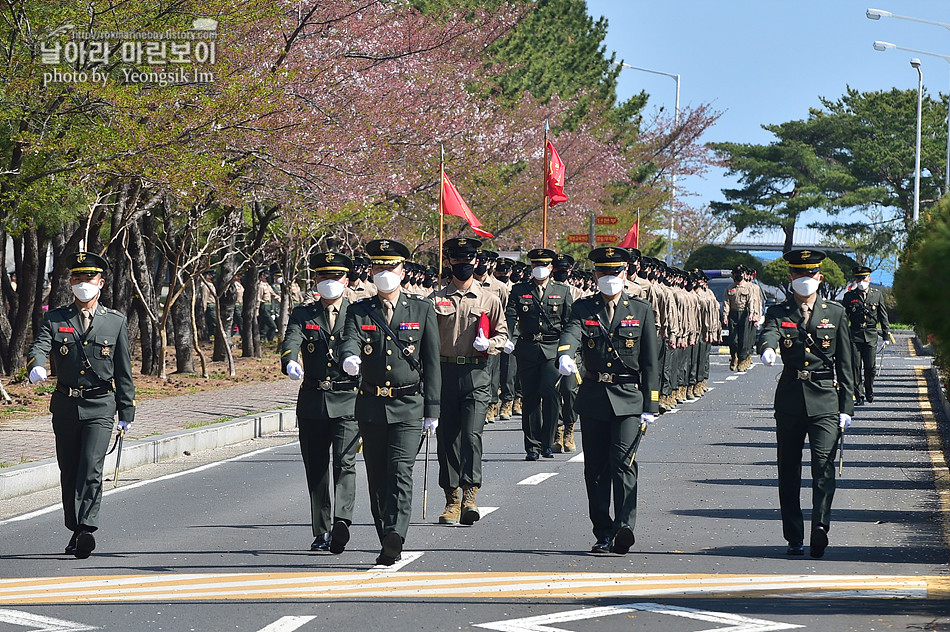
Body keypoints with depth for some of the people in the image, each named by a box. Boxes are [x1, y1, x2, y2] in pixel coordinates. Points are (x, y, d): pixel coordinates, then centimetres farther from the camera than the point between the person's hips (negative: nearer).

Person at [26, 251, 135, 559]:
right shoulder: (55, 319, 6)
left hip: (100, 406, -2)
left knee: (91, 467, -18)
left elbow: (123, 370, 8)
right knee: (69, 471, 8)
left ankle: (88, 528, -24)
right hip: (65, 406, 2)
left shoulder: (116, 321, 6)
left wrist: (126, 412, 6)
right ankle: (75, 531, 19)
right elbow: (39, 347, -11)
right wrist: (36, 366, -35)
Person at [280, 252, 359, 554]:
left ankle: (342, 522, -31)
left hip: (347, 403, -3)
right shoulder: (302, 315, 10)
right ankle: (321, 532, 15)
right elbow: (291, 342, -9)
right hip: (312, 404, 3)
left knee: (344, 462, -18)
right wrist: (289, 362, -31)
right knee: (316, 469, 7)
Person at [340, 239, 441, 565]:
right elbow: (350, 342, -10)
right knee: (377, 477, 5)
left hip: (408, 406, -3)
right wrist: (350, 358, -35)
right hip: (371, 406, 3)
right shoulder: (359, 312, 9)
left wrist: (432, 410, 0)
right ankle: (388, 546, 12)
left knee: (400, 470, -18)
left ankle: (395, 534, -32)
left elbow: (432, 362, 5)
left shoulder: (422, 310, 5)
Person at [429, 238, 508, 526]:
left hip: (477, 374, -2)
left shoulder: (489, 298, 8)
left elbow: (503, 334, 13)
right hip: (445, 371, 2)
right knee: (447, 437, 3)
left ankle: (469, 496, -17)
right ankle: (452, 500, 11)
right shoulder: (437, 299, 9)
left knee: (472, 434, -15)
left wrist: (489, 343, -9)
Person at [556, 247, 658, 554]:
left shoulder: (641, 310, 6)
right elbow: (571, 333, -14)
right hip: (593, 399, 3)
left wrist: (650, 407, -1)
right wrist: (564, 355, -38)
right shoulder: (583, 309, 8)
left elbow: (650, 363, 5)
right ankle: (603, 534, 14)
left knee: (623, 462, -17)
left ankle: (624, 527, -26)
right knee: (596, 468, 6)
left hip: (628, 400, -3)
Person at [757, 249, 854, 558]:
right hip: (790, 399, 2)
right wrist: (768, 348, -41)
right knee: (789, 471, 6)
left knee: (824, 463, -17)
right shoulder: (778, 313, 8)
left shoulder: (835, 312, 8)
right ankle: (794, 538, 13)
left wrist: (846, 407, 2)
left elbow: (845, 364, 8)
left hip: (825, 399, -2)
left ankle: (820, 527, -28)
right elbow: (769, 333, -16)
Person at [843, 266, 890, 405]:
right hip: (854, 335, 0)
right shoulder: (849, 296, 6)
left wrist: (886, 336, 7)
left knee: (870, 367, 0)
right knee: (856, 367, -5)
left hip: (871, 336, 0)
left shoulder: (877, 295, 8)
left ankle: (869, 392, 21)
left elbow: (883, 317, 11)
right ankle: (859, 396, -1)